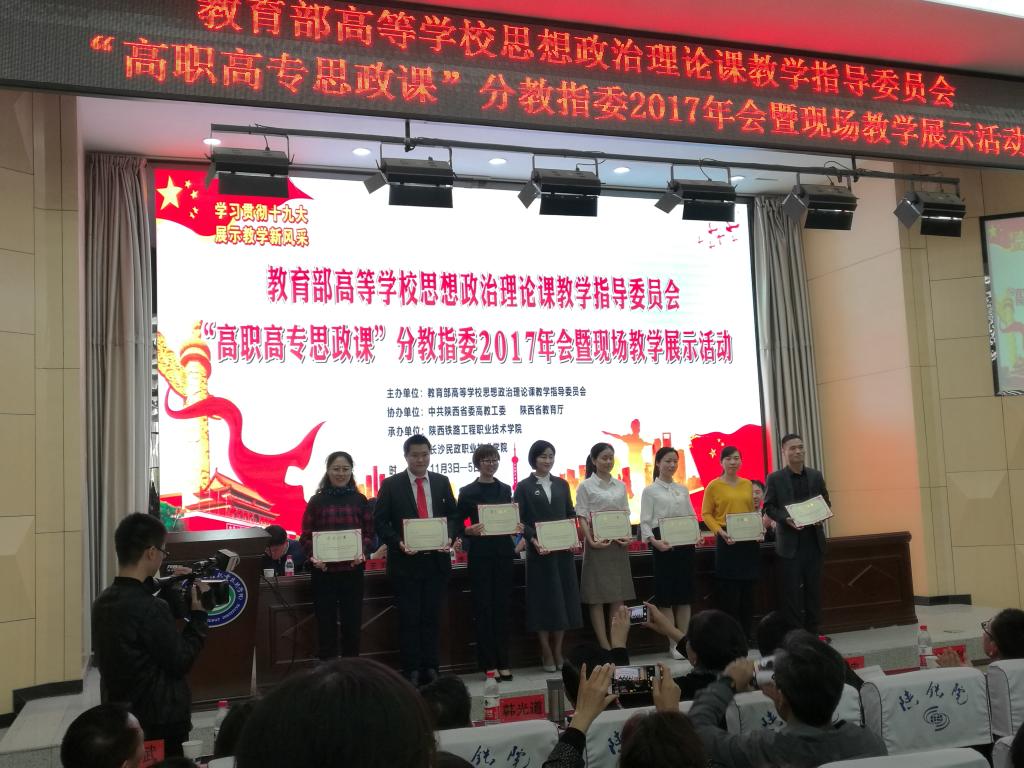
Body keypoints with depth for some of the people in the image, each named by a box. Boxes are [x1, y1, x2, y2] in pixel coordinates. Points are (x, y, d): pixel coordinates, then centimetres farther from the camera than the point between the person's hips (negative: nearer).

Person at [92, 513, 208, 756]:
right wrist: (198, 615, -7)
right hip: (160, 722, -8)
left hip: (118, 716, 8)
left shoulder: (102, 602, 1)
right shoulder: (150, 608, -25)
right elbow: (181, 662, -16)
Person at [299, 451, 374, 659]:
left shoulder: (360, 500, 6)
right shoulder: (317, 500, 3)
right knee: (326, 625, 3)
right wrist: (312, 556, -16)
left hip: (352, 571, 1)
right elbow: (305, 536, 2)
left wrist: (362, 552, -14)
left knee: (352, 624, 7)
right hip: (323, 571, -1)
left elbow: (369, 534, 5)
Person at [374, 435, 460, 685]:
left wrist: (449, 537, -9)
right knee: (409, 618, 3)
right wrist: (398, 543, -17)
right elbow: (380, 521, -3)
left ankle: (430, 669, 18)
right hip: (406, 561, -2)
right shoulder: (391, 485, -2)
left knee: (431, 617, 9)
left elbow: (453, 515, 10)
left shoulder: (442, 482, 7)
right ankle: (411, 671, 12)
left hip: (436, 559, 3)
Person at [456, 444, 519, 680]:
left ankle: (503, 662, 13)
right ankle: (488, 663, 8)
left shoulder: (505, 489, 11)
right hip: (480, 555, -3)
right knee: (483, 607, 1)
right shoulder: (467, 492, 0)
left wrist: (518, 528, -6)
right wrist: (470, 531, -21)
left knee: (502, 607, 6)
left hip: (503, 553, 3)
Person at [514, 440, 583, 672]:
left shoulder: (562, 484, 11)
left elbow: (571, 514, 12)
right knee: (543, 600, 0)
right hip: (539, 551, -4)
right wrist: (534, 540, -19)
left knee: (564, 599, 6)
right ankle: (546, 653, 11)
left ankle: (558, 651, 17)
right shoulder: (524, 487, 0)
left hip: (564, 549, 4)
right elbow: (520, 521, -5)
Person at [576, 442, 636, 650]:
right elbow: (582, 517, -6)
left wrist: (627, 536, -3)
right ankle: (604, 646, 3)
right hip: (598, 543, -4)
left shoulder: (620, 485, 11)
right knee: (597, 597, -1)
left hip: (618, 543, 5)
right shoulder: (586, 486, -2)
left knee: (619, 596, 6)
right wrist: (591, 541, -18)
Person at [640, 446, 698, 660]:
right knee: (666, 594, -1)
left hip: (685, 544, 5)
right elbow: (645, 522, -5)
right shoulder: (650, 490, 0)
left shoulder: (683, 489, 13)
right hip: (664, 544, -4)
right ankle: (673, 643, 6)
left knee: (685, 593, 7)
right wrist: (653, 541, -21)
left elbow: (692, 517, 15)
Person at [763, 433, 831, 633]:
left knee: (814, 588, 8)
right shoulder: (774, 478, -1)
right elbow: (769, 507, -2)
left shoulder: (816, 476, 9)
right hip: (789, 541, -3)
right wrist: (786, 519, -18)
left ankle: (814, 631, 18)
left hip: (813, 539, 3)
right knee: (791, 590, 0)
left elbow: (826, 502, 12)